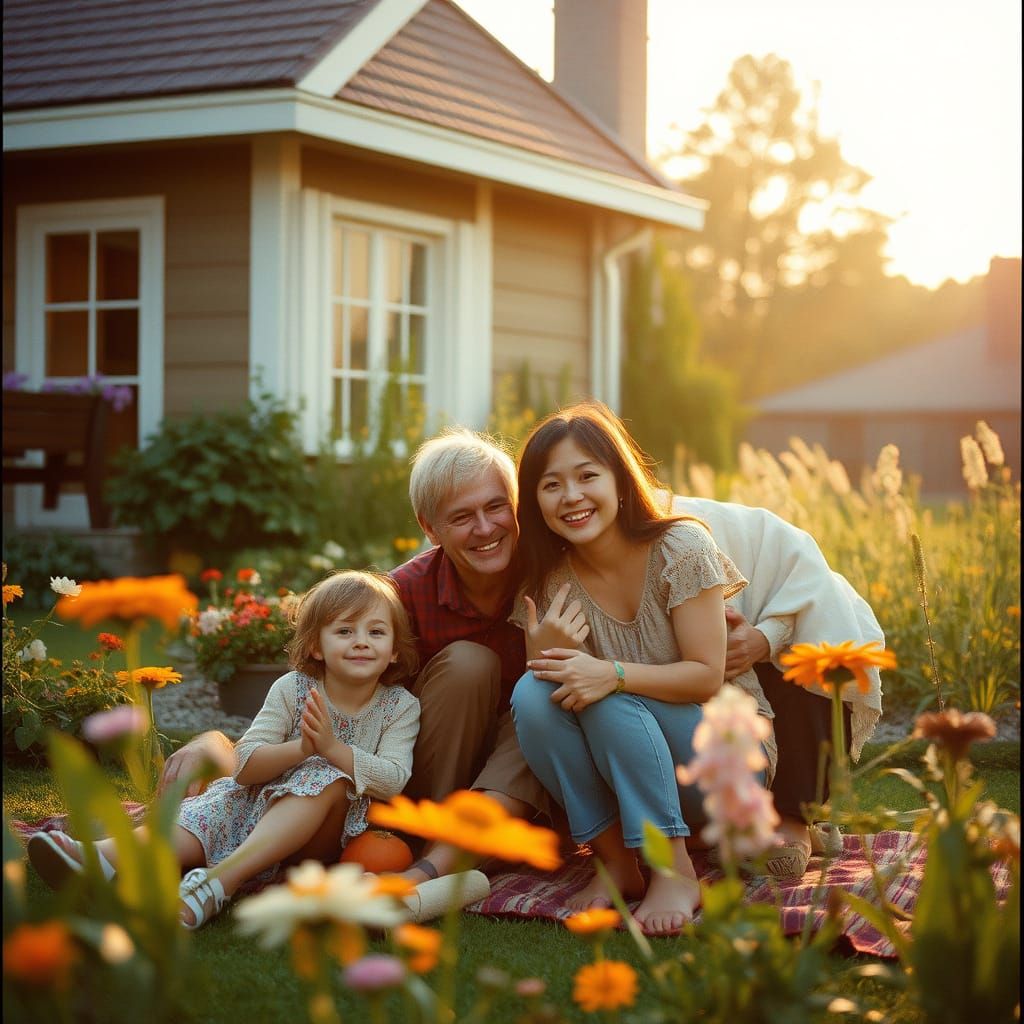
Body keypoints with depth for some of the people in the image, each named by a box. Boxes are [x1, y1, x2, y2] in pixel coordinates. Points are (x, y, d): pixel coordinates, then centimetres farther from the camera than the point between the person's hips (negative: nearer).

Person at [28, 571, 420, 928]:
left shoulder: (401, 707, -2)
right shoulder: (292, 690, -1)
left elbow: (394, 781, -16)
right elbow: (245, 766, -9)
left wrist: (331, 747, -28)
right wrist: (299, 749, -29)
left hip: (325, 834, -2)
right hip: (261, 805, 2)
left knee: (329, 780, -34)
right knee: (214, 808, -29)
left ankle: (219, 881, -49)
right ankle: (104, 858, -58)